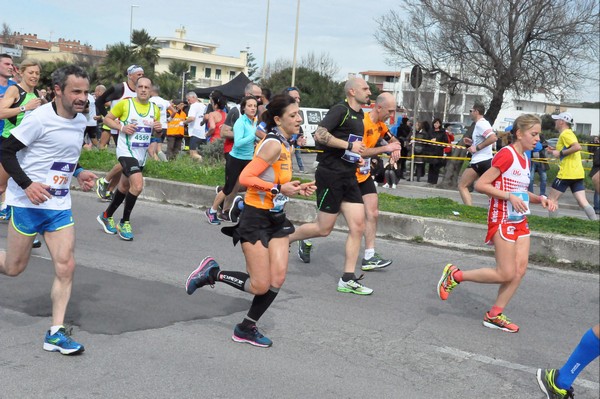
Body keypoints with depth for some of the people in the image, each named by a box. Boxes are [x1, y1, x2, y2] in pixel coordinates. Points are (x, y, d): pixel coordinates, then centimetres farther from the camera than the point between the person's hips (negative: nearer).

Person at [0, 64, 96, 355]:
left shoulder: (81, 121, 8)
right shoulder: (40, 118, -15)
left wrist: (79, 173, 8)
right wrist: (27, 184, -23)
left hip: (59, 206, 6)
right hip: (28, 203, -6)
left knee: (66, 266, -4)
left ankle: (56, 332, 4)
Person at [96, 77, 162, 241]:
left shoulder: (155, 109, 7)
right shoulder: (125, 103, -7)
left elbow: (156, 133, 17)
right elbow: (107, 119, 1)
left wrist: (158, 129, -6)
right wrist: (122, 127, -16)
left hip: (142, 155, 6)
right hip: (126, 151, -6)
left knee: (124, 187, 18)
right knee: (138, 185, -23)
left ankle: (106, 216, 38)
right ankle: (125, 223, -6)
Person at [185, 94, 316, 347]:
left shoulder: (284, 146, 9)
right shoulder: (273, 145, -18)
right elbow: (245, 177, -24)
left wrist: (297, 189, 5)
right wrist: (279, 189, -26)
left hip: (277, 218, 9)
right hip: (256, 219, -9)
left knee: (277, 280, 2)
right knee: (260, 286, -5)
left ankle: (247, 329, 18)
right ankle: (211, 272, 15)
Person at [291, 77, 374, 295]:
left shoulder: (359, 115, 17)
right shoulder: (340, 110, -11)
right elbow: (320, 134, -24)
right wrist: (349, 145, -20)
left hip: (349, 177, 9)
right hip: (331, 174, -9)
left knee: (358, 226, 0)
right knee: (324, 228, -1)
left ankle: (348, 279, 6)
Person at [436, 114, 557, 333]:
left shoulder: (525, 159, 12)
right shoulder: (506, 154, -15)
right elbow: (480, 184, -18)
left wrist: (540, 199, 4)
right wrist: (510, 196, -23)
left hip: (520, 221, 9)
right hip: (502, 220, -9)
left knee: (520, 270, 3)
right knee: (506, 274, -7)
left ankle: (495, 315, 13)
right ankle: (455, 275, 8)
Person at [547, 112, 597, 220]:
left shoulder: (565, 134, -11)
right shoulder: (569, 133, 19)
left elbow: (577, 147, -25)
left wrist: (560, 153, -18)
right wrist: (556, 151, 15)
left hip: (567, 173, -9)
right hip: (578, 173, 9)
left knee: (552, 199, 2)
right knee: (583, 202, 2)